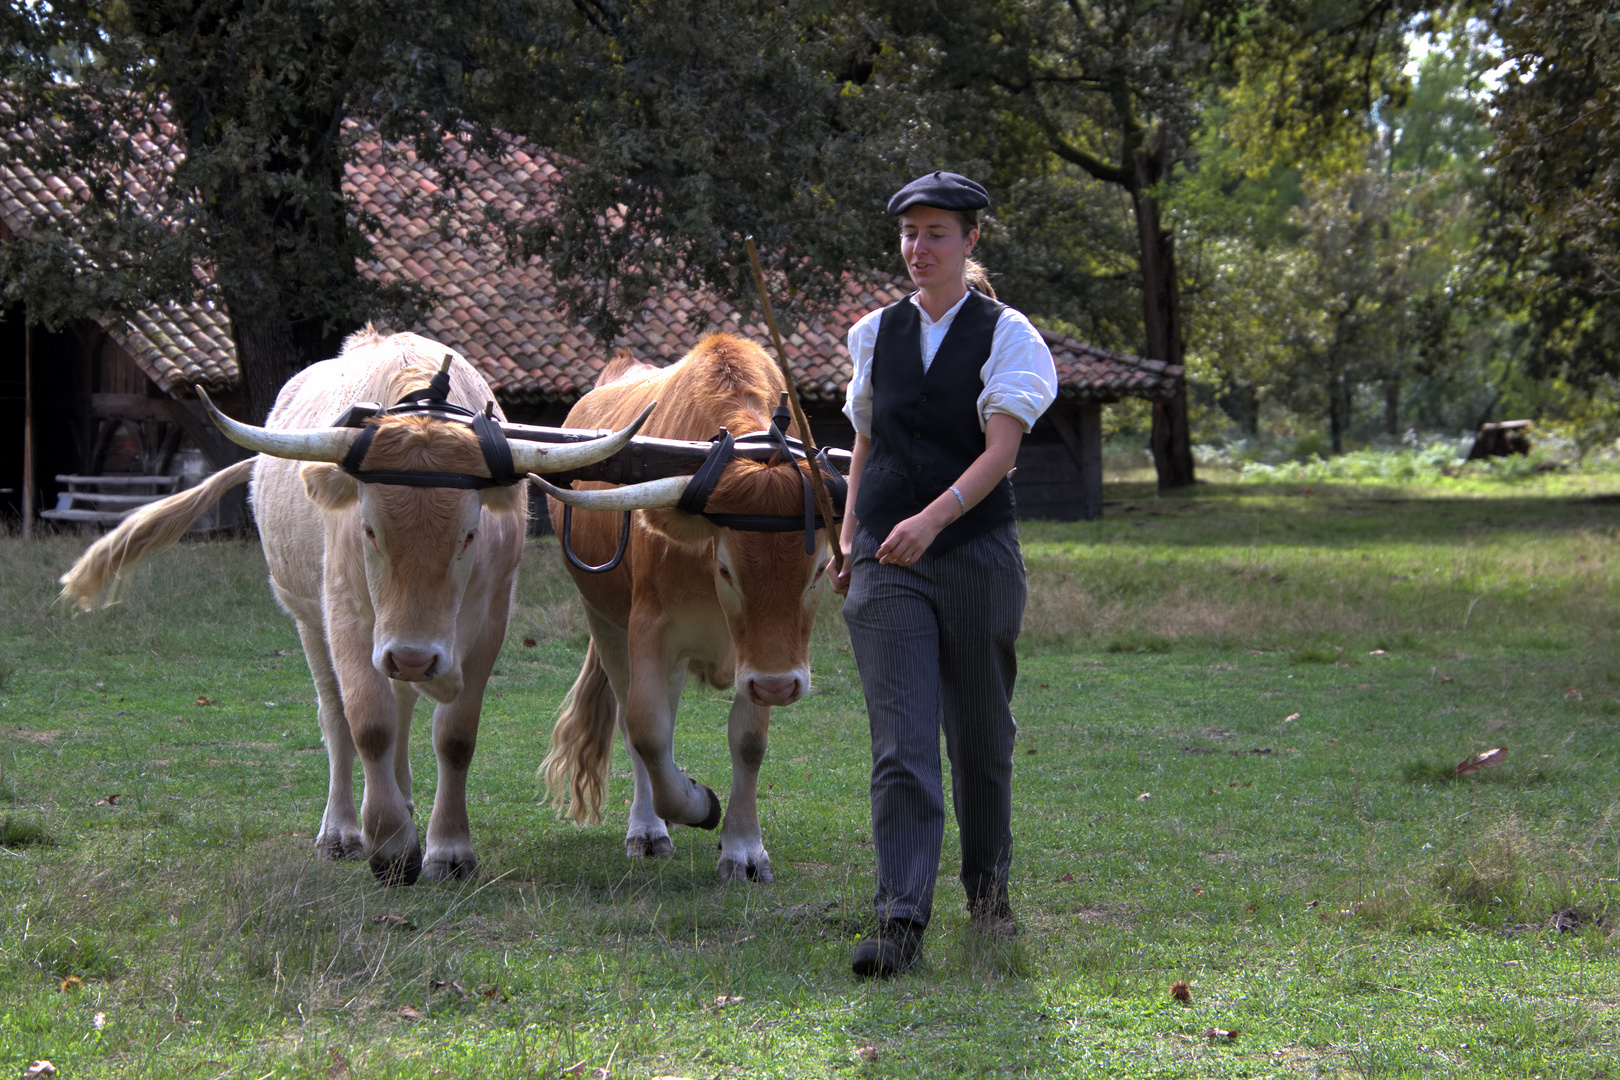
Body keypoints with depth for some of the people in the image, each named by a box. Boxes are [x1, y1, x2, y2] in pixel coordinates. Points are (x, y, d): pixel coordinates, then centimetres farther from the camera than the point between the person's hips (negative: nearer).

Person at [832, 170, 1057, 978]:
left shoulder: (1005, 335, -1)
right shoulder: (878, 334, 10)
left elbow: (1001, 448, -13)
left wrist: (931, 518, -27)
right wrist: (849, 541, 13)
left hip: (977, 554, -1)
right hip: (887, 561, 1)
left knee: (982, 736, 11)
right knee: (901, 745, -10)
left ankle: (987, 885, 32)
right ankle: (899, 920, -15)